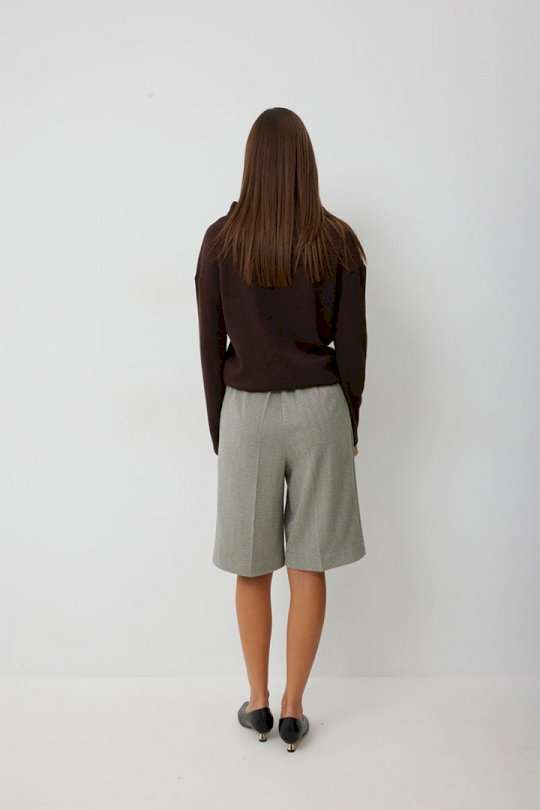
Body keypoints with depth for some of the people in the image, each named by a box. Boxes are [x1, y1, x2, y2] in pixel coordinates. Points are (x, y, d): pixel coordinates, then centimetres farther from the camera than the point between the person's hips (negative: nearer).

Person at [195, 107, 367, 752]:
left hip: (247, 410, 0)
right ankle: (293, 711, 20)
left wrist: (219, 430, 9)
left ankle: (258, 704, 27)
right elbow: (352, 344, -2)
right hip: (319, 409, 0)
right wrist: (349, 424, 10)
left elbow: (211, 345, -1)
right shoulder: (338, 241, -3)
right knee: (308, 568, 9)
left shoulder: (221, 240, -3)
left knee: (252, 568, 13)